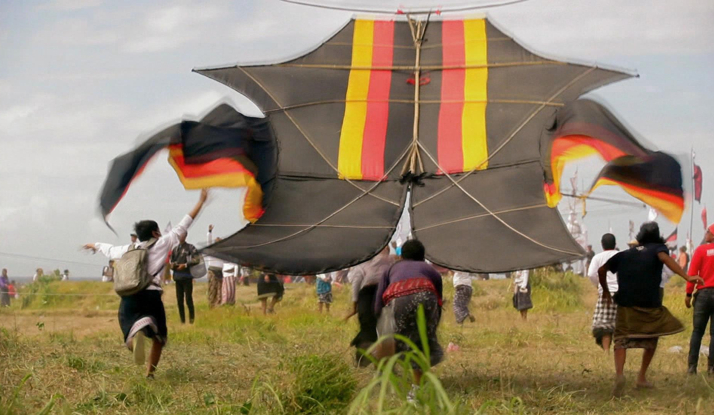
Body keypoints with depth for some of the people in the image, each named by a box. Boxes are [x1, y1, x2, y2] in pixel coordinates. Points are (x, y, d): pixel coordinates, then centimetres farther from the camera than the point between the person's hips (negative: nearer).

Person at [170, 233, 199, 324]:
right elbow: (170, 261, 22)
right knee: (179, 300, 7)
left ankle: (192, 319, 1)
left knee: (188, 299, -6)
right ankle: (182, 320, 13)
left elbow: (197, 259, -9)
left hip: (187, 276, -6)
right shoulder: (175, 249, 15)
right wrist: (172, 265, -1)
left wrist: (185, 265, -15)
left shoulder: (190, 247, -2)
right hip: (177, 276, 6)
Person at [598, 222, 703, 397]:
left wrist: (605, 291, 34)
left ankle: (619, 373, -30)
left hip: (626, 305, 2)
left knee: (621, 341, -3)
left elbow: (602, 270, 19)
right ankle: (642, 377, 18)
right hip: (651, 305, -1)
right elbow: (665, 258, -17)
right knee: (652, 339, 21)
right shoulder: (657, 249, 6)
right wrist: (686, 277, -28)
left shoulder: (625, 254, 18)